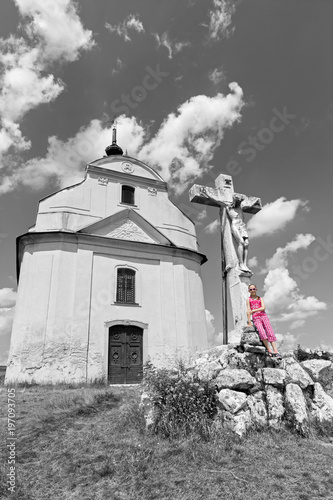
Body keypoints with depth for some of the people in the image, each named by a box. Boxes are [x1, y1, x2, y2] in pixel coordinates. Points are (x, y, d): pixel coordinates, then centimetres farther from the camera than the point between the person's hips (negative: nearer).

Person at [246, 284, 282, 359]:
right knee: (262, 333, -26)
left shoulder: (260, 299, 17)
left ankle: (276, 352, -17)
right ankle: (269, 351, -19)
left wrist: (253, 311, -6)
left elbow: (263, 308, 1)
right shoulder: (248, 299, 12)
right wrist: (249, 323, -2)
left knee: (270, 333, -14)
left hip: (264, 316, 2)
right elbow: (248, 311, 4)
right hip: (256, 319, -2)